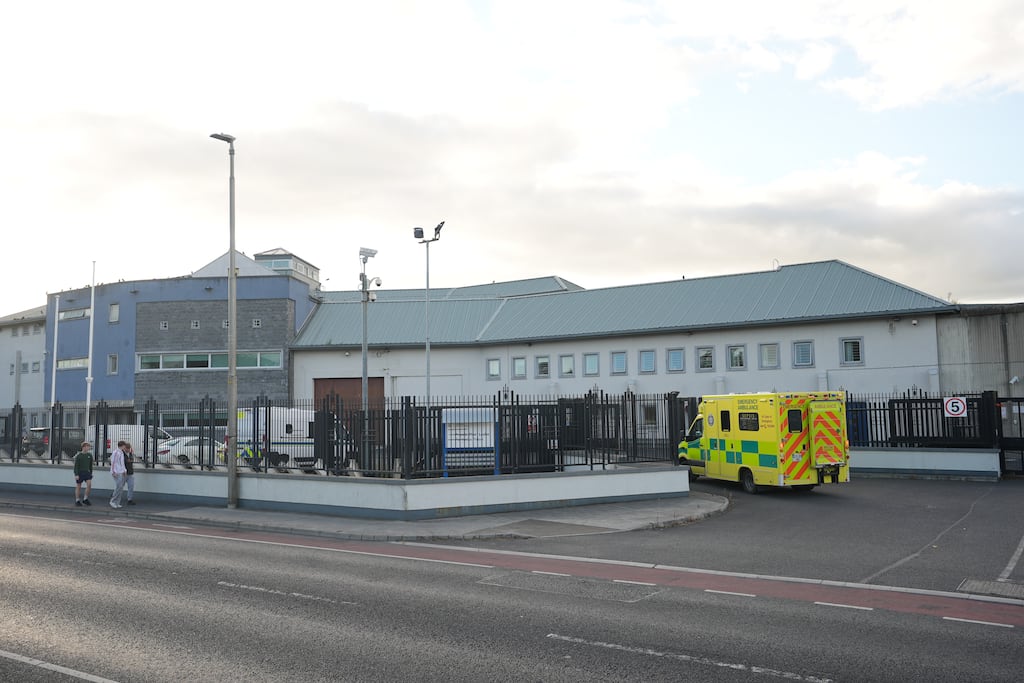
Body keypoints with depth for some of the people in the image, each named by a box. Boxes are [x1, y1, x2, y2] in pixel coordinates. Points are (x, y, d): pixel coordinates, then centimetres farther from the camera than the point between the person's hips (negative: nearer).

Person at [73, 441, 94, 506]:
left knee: (89, 484, -12)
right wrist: (76, 475, -16)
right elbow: (76, 466, -10)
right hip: (79, 473, -4)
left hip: (87, 472, 4)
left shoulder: (90, 455, 4)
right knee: (78, 487, 5)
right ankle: (77, 501, 17)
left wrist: (91, 473, 15)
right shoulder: (78, 456, -9)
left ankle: (85, 499, 1)